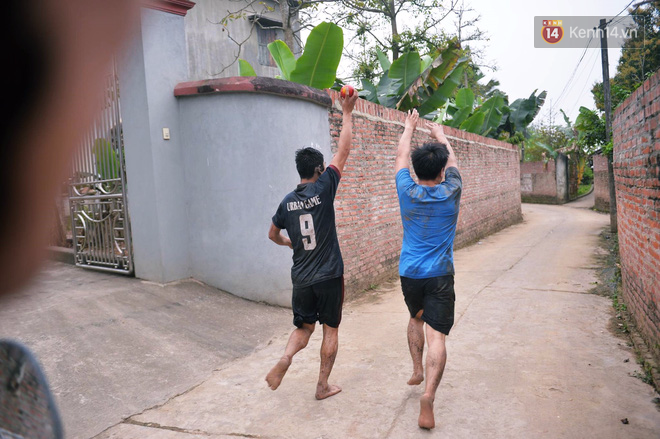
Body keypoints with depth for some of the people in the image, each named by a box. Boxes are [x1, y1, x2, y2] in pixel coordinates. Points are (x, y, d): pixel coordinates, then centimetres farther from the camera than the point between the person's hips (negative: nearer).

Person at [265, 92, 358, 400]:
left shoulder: (288, 201, 2)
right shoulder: (323, 189, -11)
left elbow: (273, 234, 16)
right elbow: (342, 152, -7)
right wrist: (346, 114, 0)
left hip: (301, 278, 4)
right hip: (330, 276, -4)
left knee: (304, 327, 20)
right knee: (330, 329, 12)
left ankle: (285, 358, -7)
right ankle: (323, 386, 18)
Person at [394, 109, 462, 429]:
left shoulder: (407, 192, -5)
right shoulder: (450, 194, -6)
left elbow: (401, 157, 12)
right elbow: (452, 160, 13)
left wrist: (409, 128, 27)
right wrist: (441, 135, 30)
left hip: (409, 273, 3)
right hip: (439, 275, -2)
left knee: (416, 318, 28)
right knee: (436, 335, -6)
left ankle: (417, 370, 31)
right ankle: (428, 397, -17)